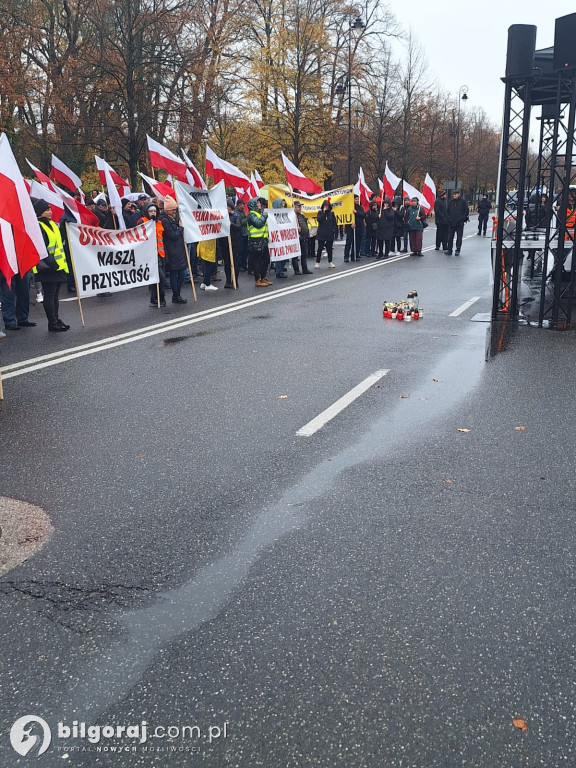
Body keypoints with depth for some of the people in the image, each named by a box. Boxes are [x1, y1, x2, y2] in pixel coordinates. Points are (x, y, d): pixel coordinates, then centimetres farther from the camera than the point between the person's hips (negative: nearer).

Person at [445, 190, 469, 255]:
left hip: (460, 223, -3)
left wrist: (461, 218, -11)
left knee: (459, 237, 2)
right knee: (450, 237, 3)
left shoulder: (463, 202, -1)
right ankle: (449, 250, 8)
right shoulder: (450, 202, 10)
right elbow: (448, 211, 16)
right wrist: (448, 218, 0)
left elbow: (466, 211, -1)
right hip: (451, 223, 3)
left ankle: (458, 250, 9)